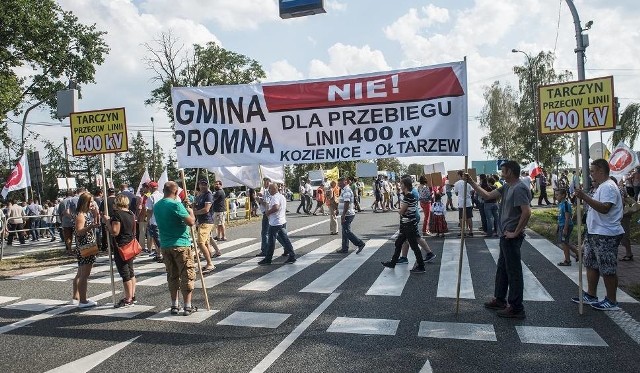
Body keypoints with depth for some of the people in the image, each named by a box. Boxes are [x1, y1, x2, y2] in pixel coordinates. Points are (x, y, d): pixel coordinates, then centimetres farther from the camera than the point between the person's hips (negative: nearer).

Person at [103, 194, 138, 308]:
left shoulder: (117, 214, -16)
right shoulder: (131, 214, 8)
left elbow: (115, 232, -22)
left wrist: (107, 221, -10)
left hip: (121, 247, -9)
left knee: (124, 273, -3)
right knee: (130, 271, 16)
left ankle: (128, 299, 3)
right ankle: (132, 296, 24)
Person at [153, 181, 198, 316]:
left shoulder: (156, 206, 8)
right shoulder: (176, 205, -16)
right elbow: (191, 222, -21)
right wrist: (191, 212, 0)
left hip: (165, 245, 7)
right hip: (181, 244, -7)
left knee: (172, 275, 15)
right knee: (187, 275, 3)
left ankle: (174, 306, 20)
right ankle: (188, 306, 6)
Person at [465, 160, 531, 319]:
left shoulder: (519, 188, -19)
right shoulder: (507, 187, 10)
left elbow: (527, 212, -27)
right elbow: (488, 195, 15)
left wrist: (516, 232, -20)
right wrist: (471, 183, 10)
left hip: (512, 237, -10)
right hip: (505, 236, 10)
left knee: (513, 270, -2)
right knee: (502, 268, 19)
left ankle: (516, 308, 7)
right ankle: (500, 299, 33)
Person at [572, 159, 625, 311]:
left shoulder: (608, 187, -18)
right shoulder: (601, 187, 16)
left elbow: (604, 208, -32)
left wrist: (584, 197, -34)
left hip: (606, 235, -11)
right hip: (594, 233, 11)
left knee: (607, 270, 0)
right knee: (591, 264, 17)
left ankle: (611, 301, 11)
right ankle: (590, 295, 27)